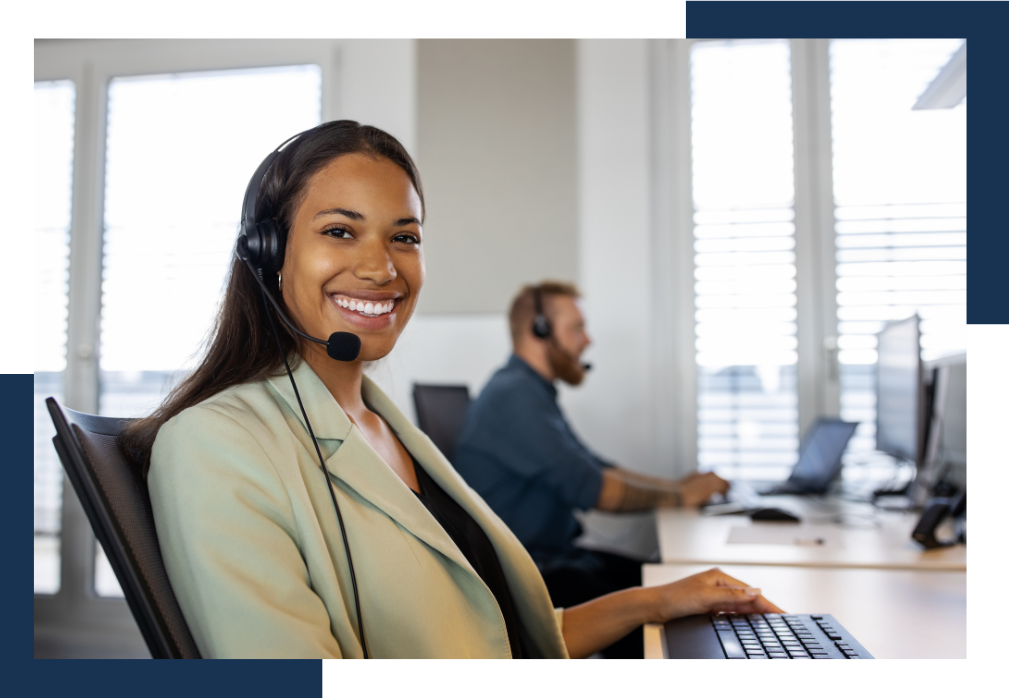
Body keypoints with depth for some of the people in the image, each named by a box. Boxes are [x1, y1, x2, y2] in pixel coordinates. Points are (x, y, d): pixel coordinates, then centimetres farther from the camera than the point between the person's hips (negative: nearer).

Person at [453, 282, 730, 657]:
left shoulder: (533, 392, 18)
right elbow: (590, 489, -19)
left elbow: (597, 470, 18)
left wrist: (677, 485, 5)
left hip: (553, 554, 10)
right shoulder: (515, 395, -16)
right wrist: (678, 496, -6)